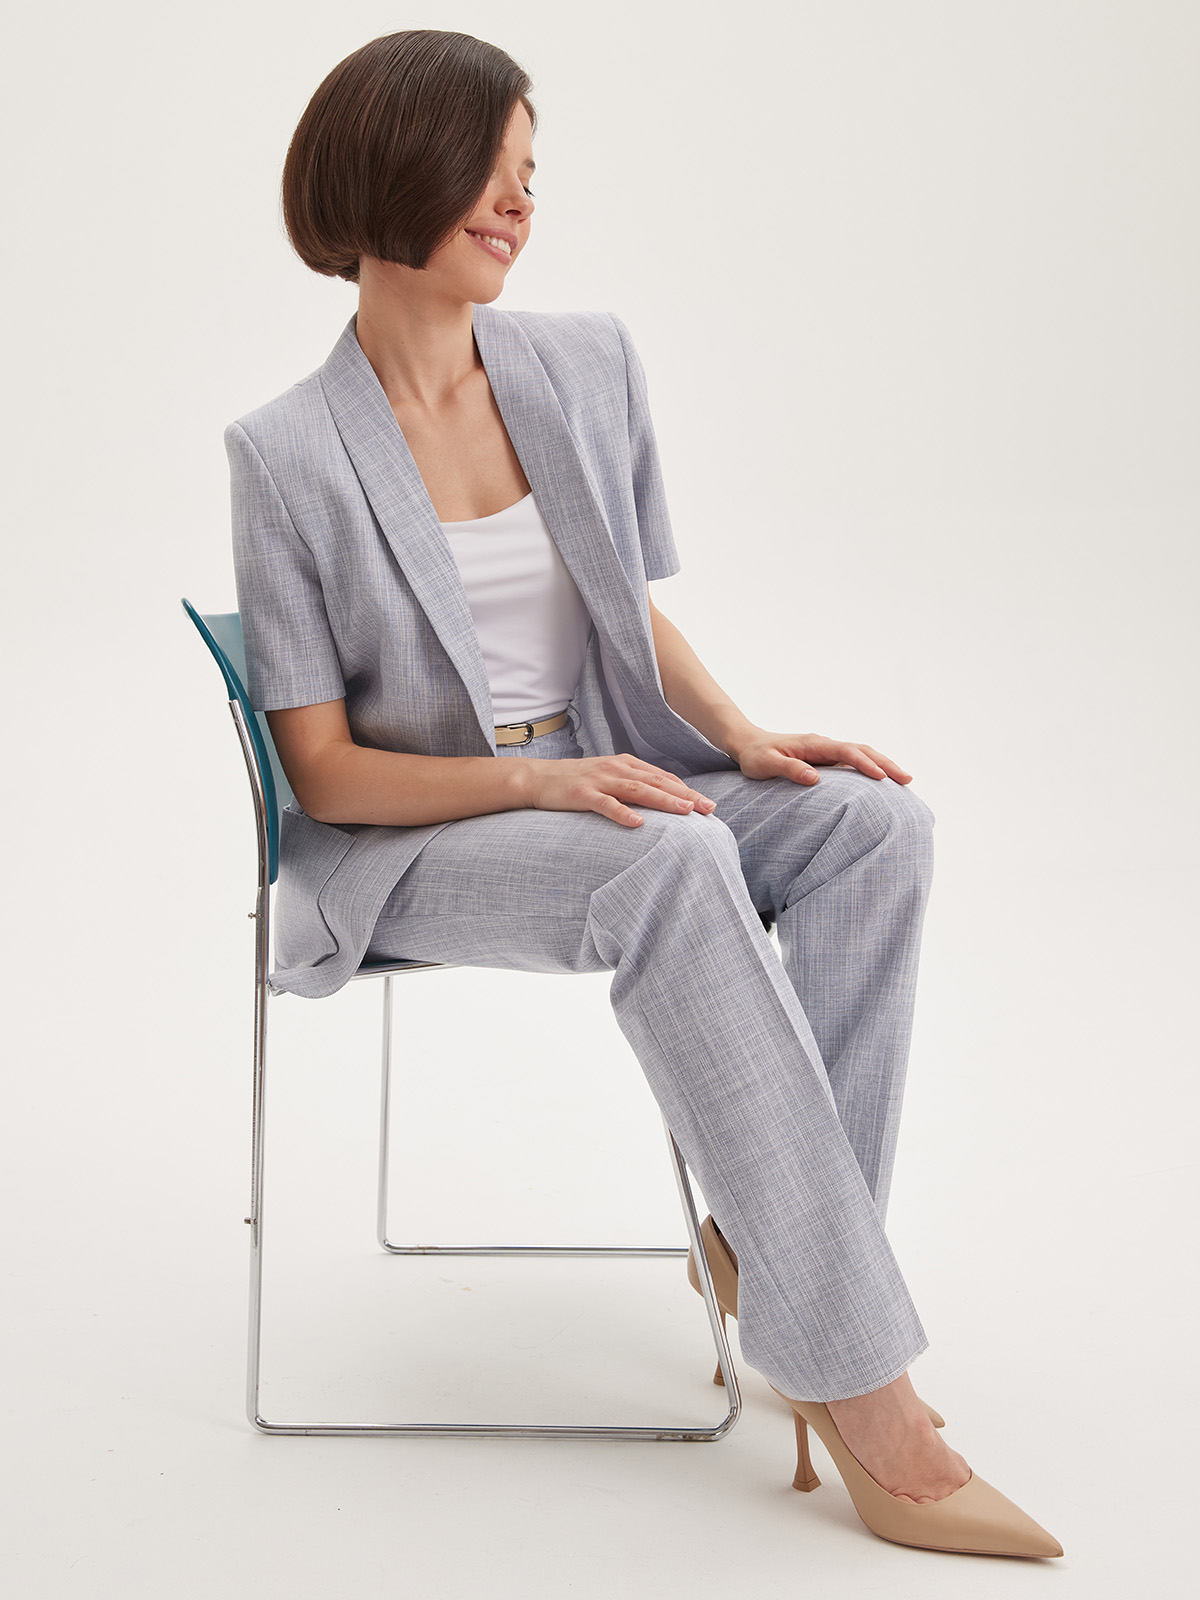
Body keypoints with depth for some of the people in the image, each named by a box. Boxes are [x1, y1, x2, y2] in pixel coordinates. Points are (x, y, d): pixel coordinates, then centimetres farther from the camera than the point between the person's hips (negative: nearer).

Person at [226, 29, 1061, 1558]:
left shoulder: (589, 363, 5)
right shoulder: (289, 452, -10)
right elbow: (324, 771, -10)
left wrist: (740, 737, -6)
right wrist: (536, 782, -25)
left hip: (600, 782, 5)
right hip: (401, 845, -5)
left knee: (876, 819, -22)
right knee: (674, 864, -36)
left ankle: (769, 1243, -20)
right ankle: (863, 1398, -33)